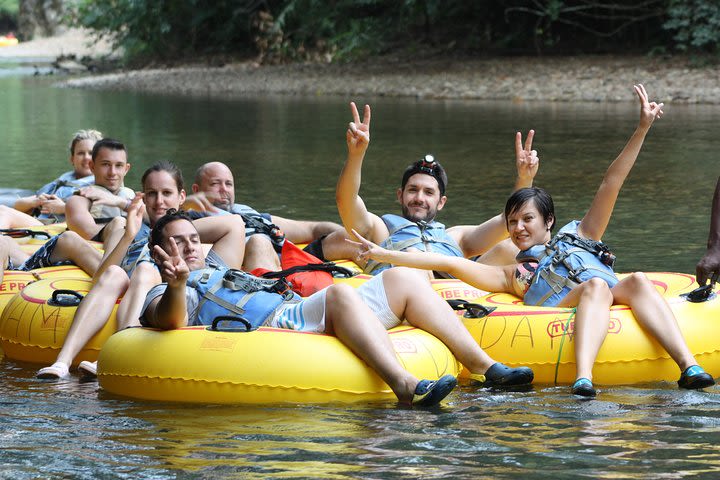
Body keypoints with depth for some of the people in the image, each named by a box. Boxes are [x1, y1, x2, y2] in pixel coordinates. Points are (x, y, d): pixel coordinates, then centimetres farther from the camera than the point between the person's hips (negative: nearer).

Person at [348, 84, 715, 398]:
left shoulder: (579, 237, 35)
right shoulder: (513, 275, 32)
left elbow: (610, 185, 28)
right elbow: (449, 263, 26)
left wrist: (642, 129, 20)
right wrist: (382, 254, 20)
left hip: (614, 306, 2)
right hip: (564, 323, -2)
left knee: (637, 281, -30)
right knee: (596, 285, -33)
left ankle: (688, 367, -52)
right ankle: (583, 379, -61)